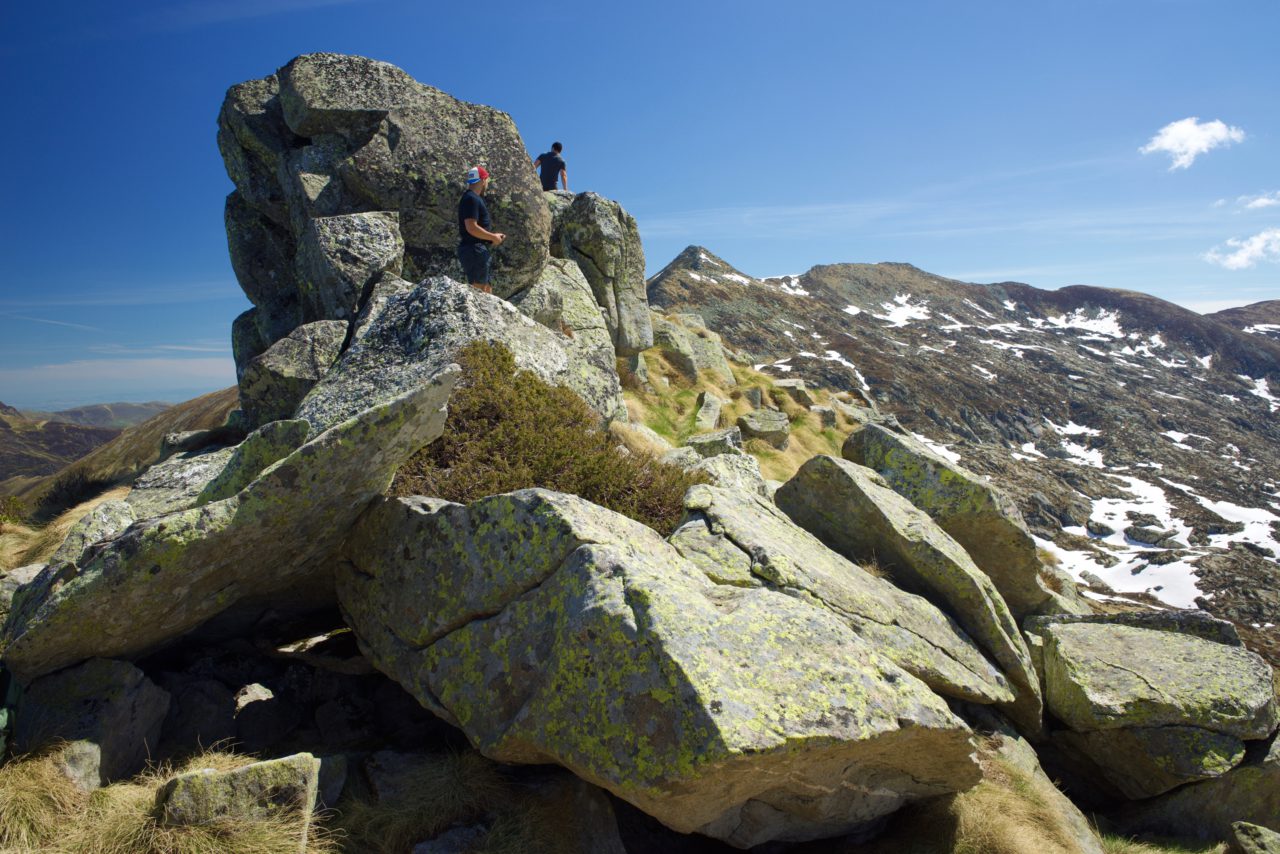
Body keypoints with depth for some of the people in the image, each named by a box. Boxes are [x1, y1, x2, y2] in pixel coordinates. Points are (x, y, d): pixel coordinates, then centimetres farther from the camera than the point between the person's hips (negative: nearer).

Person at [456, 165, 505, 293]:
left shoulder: (474, 198, 19)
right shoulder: (471, 199, -14)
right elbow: (472, 228, -22)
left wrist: (493, 236, 14)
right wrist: (493, 237, -12)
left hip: (478, 250, 11)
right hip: (474, 249, -11)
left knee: (487, 287, 15)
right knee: (478, 289, -10)